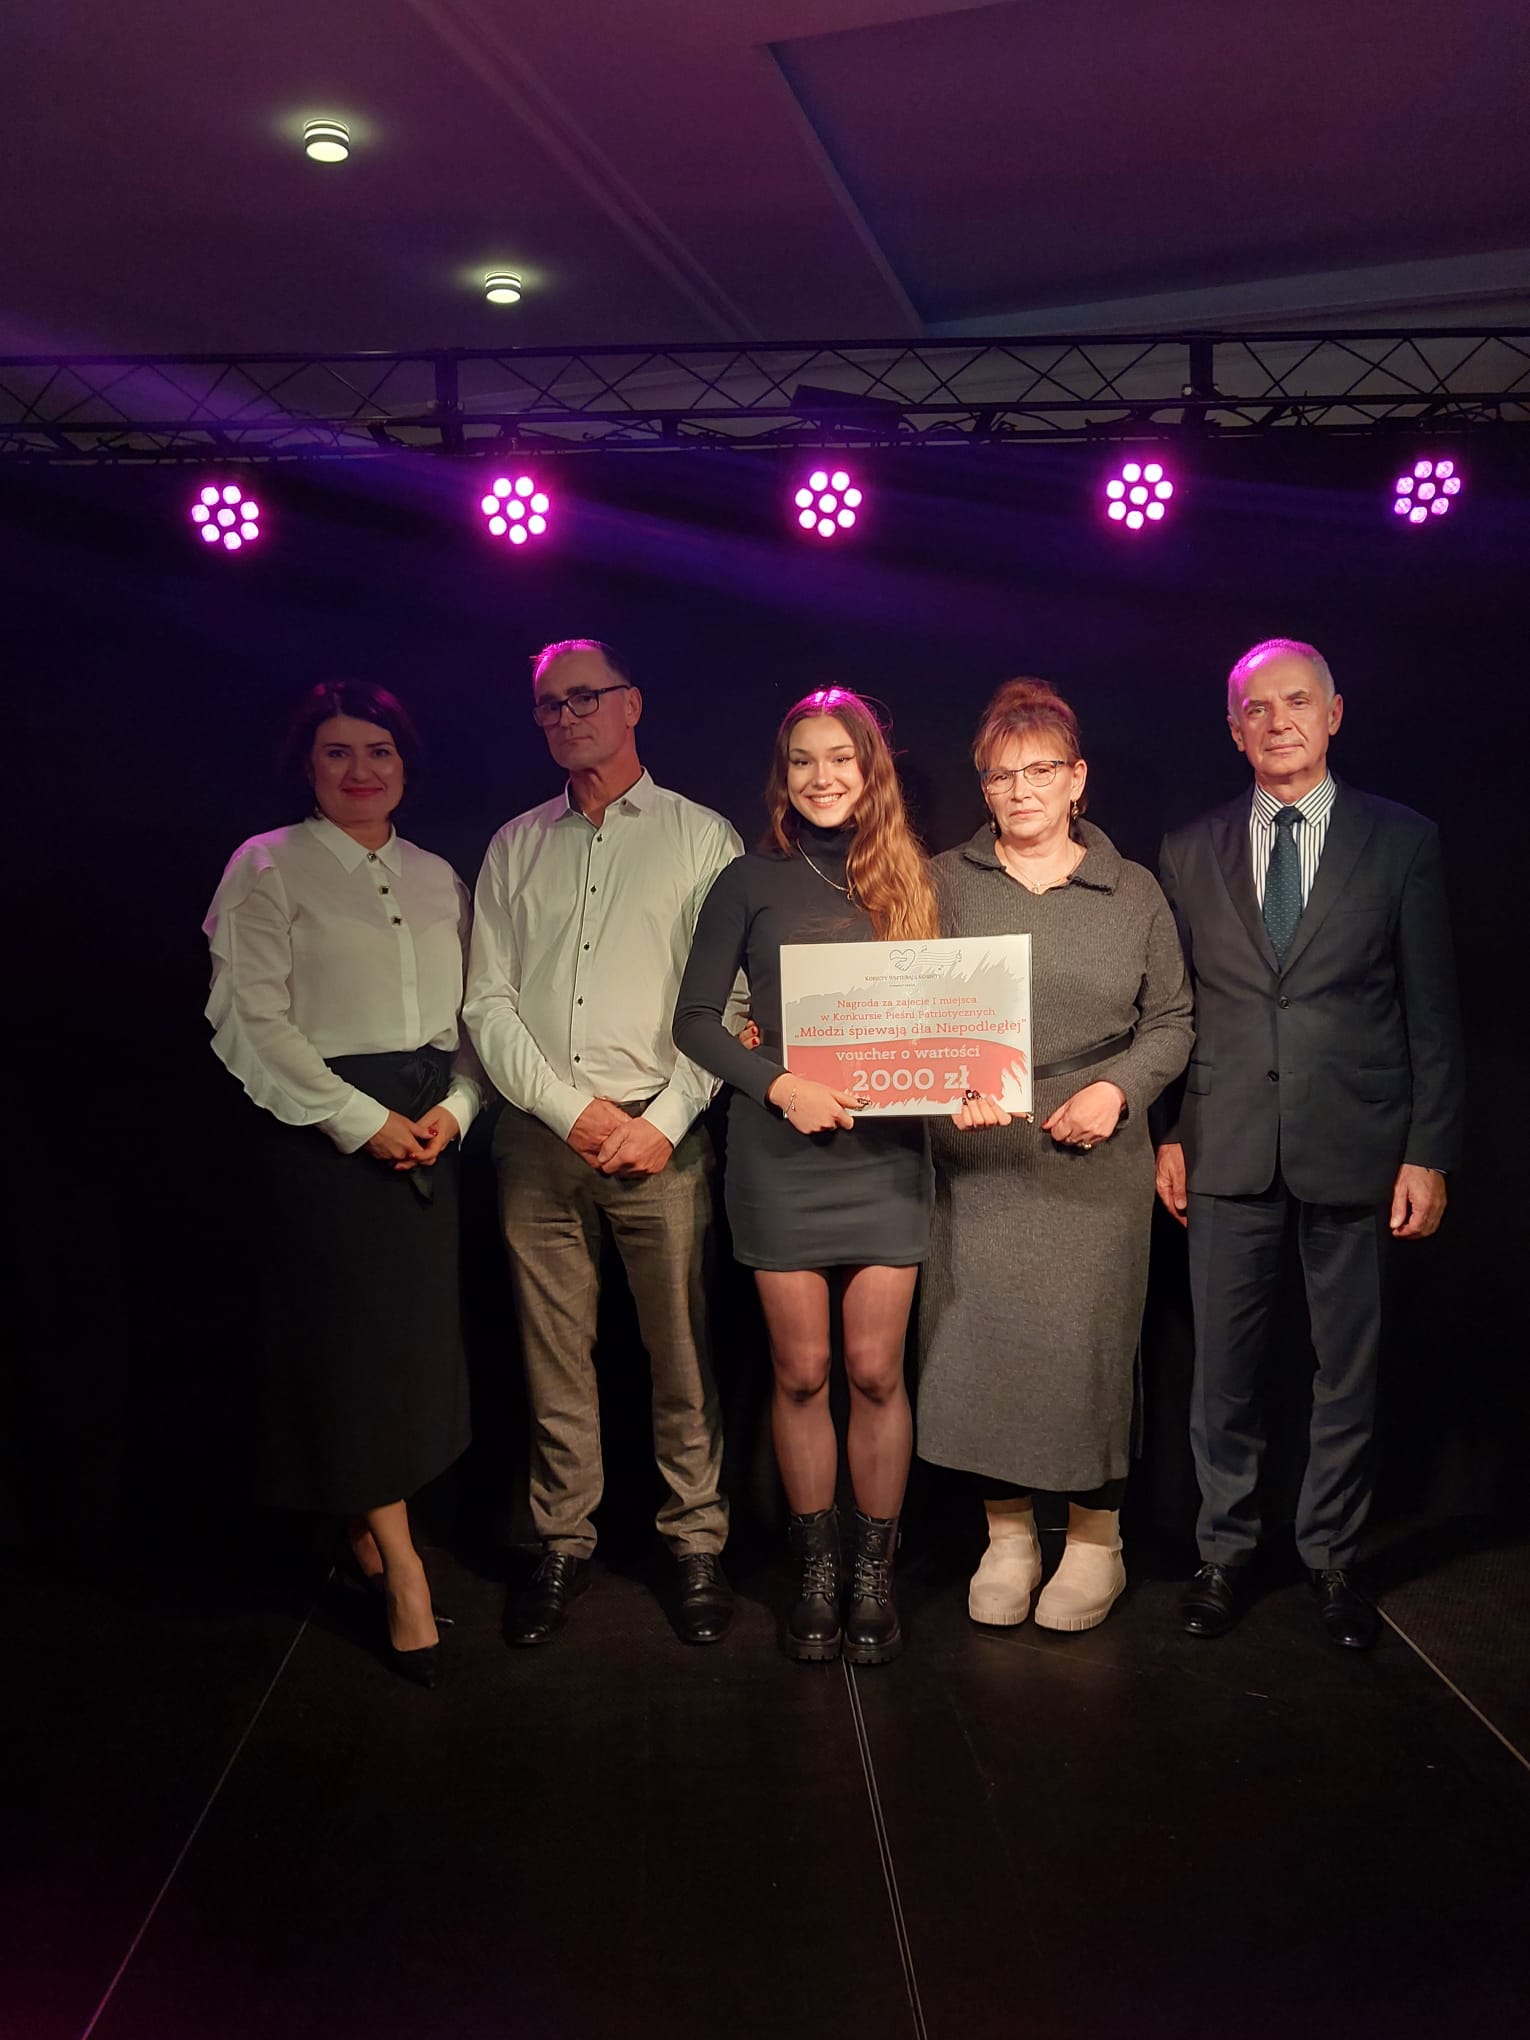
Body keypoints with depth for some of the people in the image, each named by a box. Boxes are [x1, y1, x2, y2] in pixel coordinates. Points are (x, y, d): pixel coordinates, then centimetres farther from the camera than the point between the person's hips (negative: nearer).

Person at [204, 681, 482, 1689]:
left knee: (422, 1332, 5)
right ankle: (401, 1567, 4)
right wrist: (365, 1119, -13)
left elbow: (473, 1012, 12)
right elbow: (252, 1020, -10)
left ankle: (371, 1523, 23)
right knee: (356, 1336, -3)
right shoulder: (269, 867, -2)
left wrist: (454, 1107, -6)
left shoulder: (437, 877, 13)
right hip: (322, 1128, -5)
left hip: (431, 1131, 5)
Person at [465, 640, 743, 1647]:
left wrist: (664, 1120, -11)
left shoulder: (704, 838, 6)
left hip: (664, 1137, -2)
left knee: (683, 1353, 0)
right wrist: (572, 1110, -5)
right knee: (554, 1354, 7)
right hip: (540, 1137, 3)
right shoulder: (516, 847, 14)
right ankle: (564, 1544, 20)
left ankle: (697, 1542, 15)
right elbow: (488, 1002, 7)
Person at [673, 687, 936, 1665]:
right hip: (781, 1150, -1)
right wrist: (780, 1085, -12)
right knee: (801, 1371, 5)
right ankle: (818, 1572, 21)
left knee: (876, 1370, 2)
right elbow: (697, 1019, 1)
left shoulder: (913, 878, 8)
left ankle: (876, 1575, 18)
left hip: (885, 1148, 1)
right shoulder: (751, 882, 3)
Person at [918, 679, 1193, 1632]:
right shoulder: (943, 884, 7)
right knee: (981, 1334, 2)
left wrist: (1118, 1089, -7)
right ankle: (1008, 1534, 20)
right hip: (976, 1156, 1)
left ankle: (1096, 1538, 20)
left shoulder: (1134, 891, 7)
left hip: (1095, 1160, 0)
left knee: (1089, 1339, 1)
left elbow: (1171, 1019, 10)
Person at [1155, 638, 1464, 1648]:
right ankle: (1226, 1552, 23)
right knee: (1224, 1368, 7)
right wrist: (1168, 1132, 3)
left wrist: (1429, 1151, -3)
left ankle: (1332, 1555, 25)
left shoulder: (1402, 840, 2)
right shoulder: (1190, 852, 7)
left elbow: (1432, 1008, 1)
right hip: (1228, 1148, 1)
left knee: (1350, 1367, 8)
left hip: (1354, 1147, -1)